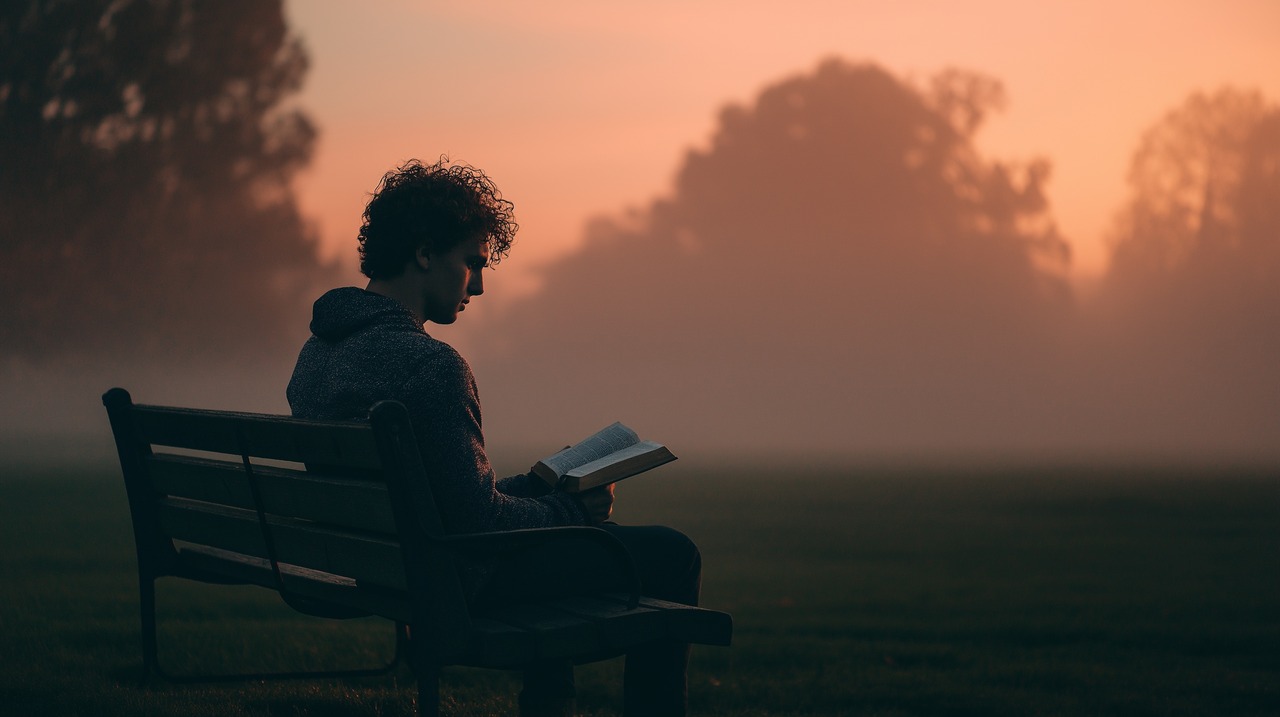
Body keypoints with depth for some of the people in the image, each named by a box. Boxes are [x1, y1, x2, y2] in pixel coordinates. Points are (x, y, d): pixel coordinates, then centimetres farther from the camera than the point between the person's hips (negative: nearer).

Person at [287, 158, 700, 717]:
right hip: (450, 585, -9)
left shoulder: (317, 349, 5)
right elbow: (479, 517, -22)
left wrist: (539, 487, 14)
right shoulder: (432, 365, -25)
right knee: (668, 556, 2)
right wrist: (575, 510, -4)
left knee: (547, 495, 35)